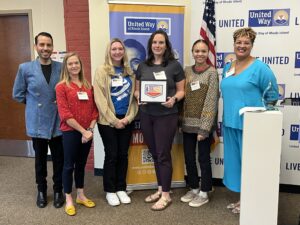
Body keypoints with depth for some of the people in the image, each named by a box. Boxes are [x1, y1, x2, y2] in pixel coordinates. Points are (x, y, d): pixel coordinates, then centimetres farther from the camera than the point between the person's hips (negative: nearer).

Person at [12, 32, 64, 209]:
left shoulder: (62, 67, -3)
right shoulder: (25, 68, -3)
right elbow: (18, 94, 5)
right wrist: (34, 104, 5)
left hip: (58, 122, 0)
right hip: (37, 123, 0)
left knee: (59, 159, 9)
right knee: (40, 159, 15)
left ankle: (58, 190, 28)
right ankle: (42, 191, 33)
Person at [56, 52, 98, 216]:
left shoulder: (88, 86, 9)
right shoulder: (61, 87, -7)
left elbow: (94, 109, 7)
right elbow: (65, 114, -13)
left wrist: (90, 129, -7)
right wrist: (83, 131, -16)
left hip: (87, 132, 5)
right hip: (70, 132, -5)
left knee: (81, 164, 15)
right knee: (69, 165, 5)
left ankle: (81, 195, 29)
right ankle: (68, 200, 18)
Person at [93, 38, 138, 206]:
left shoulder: (129, 72, 10)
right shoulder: (102, 71, -3)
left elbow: (134, 96, 8)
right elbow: (100, 99, -10)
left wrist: (129, 117, -6)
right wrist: (114, 120, -13)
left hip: (126, 121, 4)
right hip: (108, 121, -4)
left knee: (123, 154, 9)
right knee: (111, 155, 2)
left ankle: (121, 188, 22)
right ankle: (110, 190, 17)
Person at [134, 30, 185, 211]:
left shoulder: (174, 65, -2)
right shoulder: (143, 66, 8)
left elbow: (181, 90, 0)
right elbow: (137, 89, 13)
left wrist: (174, 99, -19)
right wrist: (139, 97, -8)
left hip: (166, 115, -4)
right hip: (146, 115, 4)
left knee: (163, 154, 1)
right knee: (154, 153, 13)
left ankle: (166, 195, 15)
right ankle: (160, 189, 29)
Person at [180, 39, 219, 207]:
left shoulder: (212, 73, -7)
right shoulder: (187, 71, 8)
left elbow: (211, 102, -12)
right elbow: (183, 97, 9)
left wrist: (205, 128, -16)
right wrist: (181, 121, 4)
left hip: (203, 124, -5)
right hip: (187, 123, 5)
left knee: (204, 158, 6)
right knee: (189, 158, 13)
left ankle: (204, 193, 22)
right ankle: (194, 189, 32)